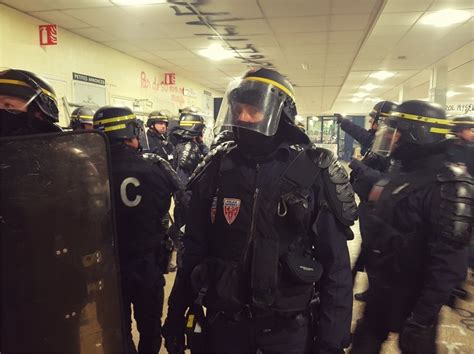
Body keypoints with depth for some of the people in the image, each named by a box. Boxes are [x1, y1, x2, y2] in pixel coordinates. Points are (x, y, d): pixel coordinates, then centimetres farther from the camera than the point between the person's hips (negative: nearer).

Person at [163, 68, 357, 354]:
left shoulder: (313, 174, -12)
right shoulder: (216, 169, -5)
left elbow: (335, 265, -8)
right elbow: (194, 250, 3)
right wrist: (176, 315, 6)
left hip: (288, 325, -2)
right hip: (224, 320, 2)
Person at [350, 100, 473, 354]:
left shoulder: (446, 184, -21)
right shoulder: (398, 174, 7)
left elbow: (448, 259, -25)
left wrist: (423, 316, -24)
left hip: (413, 297, -8)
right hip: (380, 288, 8)